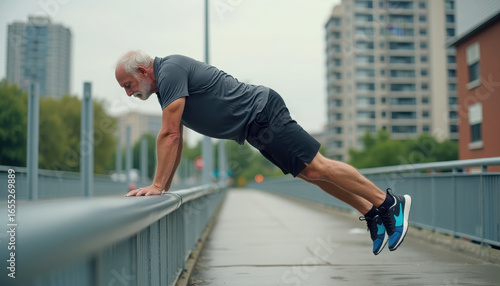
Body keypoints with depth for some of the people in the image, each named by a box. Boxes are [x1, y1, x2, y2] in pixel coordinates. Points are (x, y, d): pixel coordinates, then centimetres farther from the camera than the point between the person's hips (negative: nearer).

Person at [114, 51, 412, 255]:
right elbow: (176, 141, 19)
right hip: (256, 127, 9)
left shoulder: (170, 71, -16)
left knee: (315, 167, -9)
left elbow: (170, 135, -21)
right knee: (309, 172, 10)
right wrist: (163, 188, 16)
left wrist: (157, 185, -17)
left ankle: (390, 203, 1)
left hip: (262, 114, -9)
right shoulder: (165, 85, 15)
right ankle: (372, 213, 16)